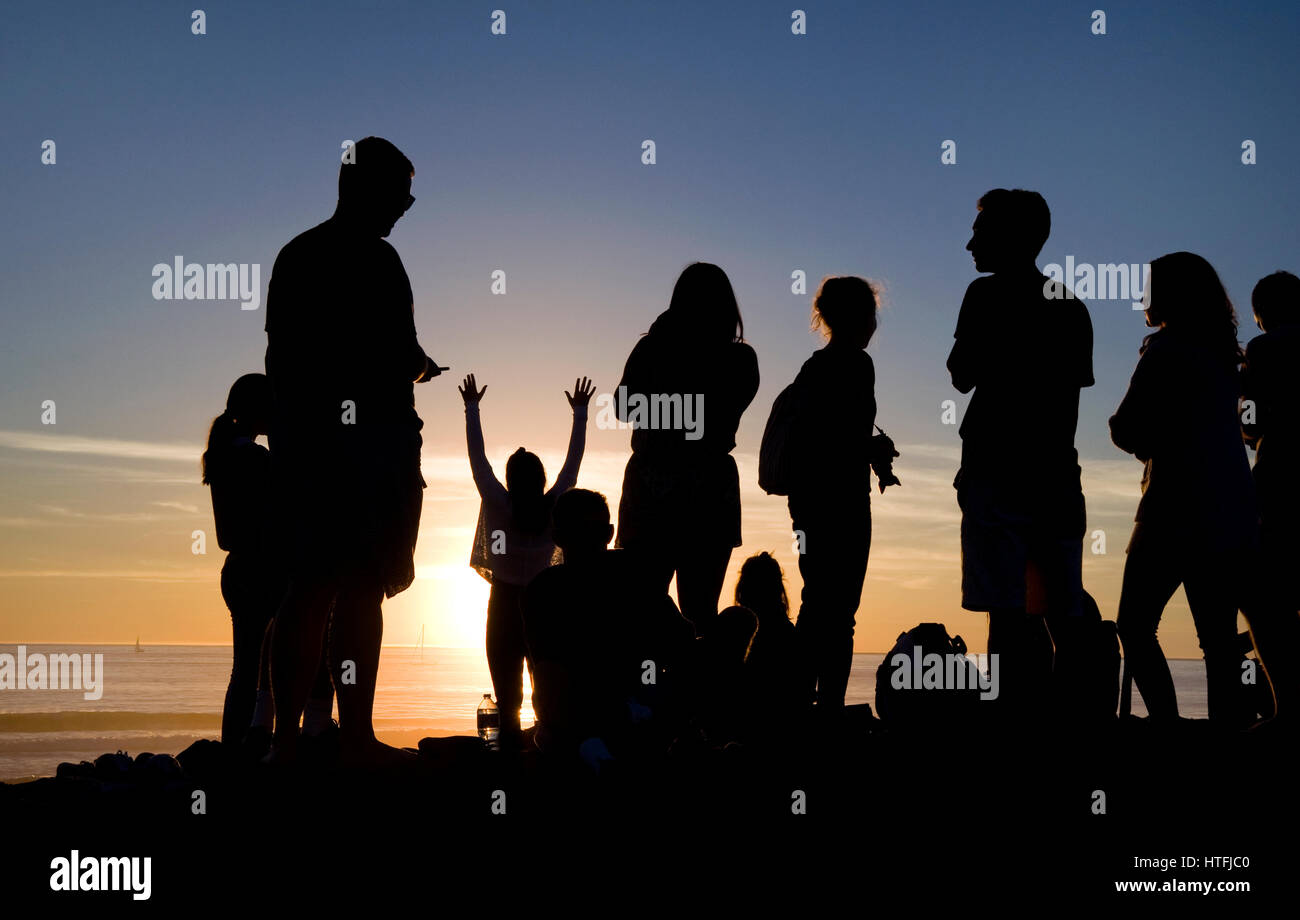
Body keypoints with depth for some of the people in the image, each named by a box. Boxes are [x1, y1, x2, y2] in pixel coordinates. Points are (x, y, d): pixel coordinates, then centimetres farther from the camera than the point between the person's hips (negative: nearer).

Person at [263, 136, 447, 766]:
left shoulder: (294, 255, 16)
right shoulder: (375, 261, -7)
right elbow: (398, 359, -13)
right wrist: (422, 366, 4)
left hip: (300, 439, 7)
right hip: (368, 443, -7)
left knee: (308, 592, 9)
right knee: (361, 592, -5)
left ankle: (286, 737, 11)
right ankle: (355, 737, -4)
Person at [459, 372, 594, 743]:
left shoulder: (498, 506, -13)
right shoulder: (554, 507, -8)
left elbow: (478, 458, -5)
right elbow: (573, 460, 3)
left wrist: (472, 407, 4)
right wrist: (580, 412, 12)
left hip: (504, 604, -2)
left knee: (507, 688, 3)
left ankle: (510, 740, -1)